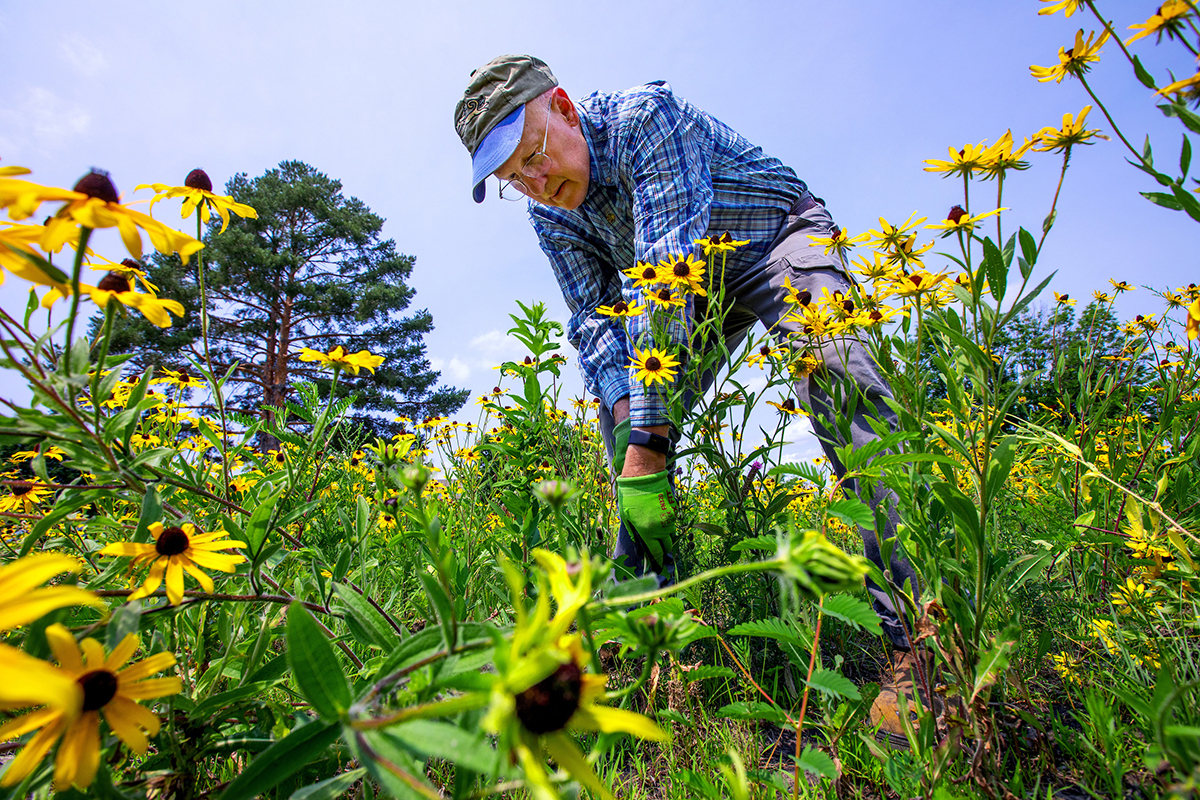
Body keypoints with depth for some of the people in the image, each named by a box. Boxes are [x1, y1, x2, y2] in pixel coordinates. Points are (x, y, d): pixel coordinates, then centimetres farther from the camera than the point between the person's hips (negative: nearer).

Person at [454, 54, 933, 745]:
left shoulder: (644, 117, -30)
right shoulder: (550, 215, -10)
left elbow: (666, 276, -41)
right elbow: (594, 321, -18)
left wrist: (647, 446, -47)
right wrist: (628, 431, -36)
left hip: (781, 237, -5)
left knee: (836, 376, -33)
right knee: (626, 413, -9)